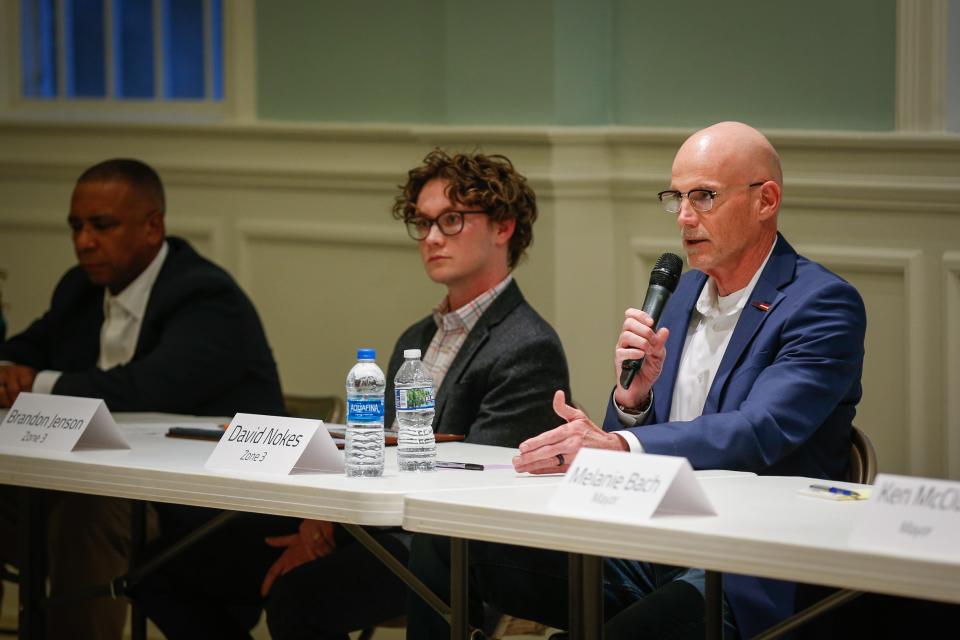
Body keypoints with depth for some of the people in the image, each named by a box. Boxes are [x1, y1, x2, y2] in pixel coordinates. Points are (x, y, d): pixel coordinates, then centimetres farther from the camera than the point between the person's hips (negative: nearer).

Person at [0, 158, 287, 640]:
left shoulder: (208, 299, -14)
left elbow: (158, 386, -30)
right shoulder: (81, 289, 13)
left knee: (87, 511, -35)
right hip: (111, 480, 8)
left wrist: (41, 385, -21)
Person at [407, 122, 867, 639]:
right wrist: (633, 396, -6)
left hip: (746, 579, -7)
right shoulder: (686, 291, 17)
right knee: (440, 557, -8)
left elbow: (760, 432, -23)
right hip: (647, 553, 7)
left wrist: (614, 444, -34)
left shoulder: (824, 306, -6)